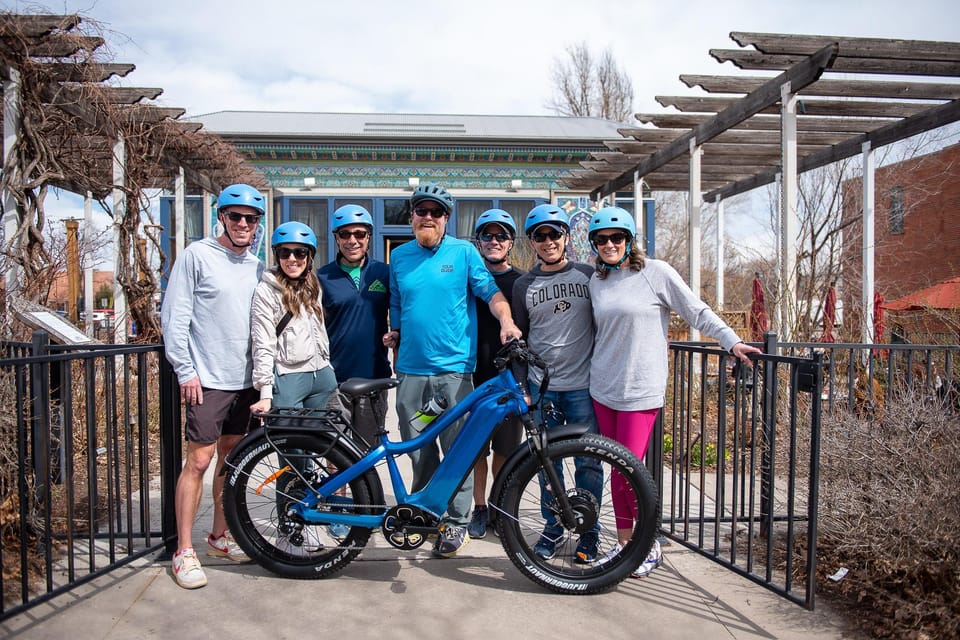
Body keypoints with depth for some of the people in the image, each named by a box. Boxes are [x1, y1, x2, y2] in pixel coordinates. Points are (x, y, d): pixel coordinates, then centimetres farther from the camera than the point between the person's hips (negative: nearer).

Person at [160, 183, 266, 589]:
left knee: (231, 457, 13)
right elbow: (174, 317, -8)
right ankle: (184, 551, 7)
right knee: (199, 461, -4)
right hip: (208, 380, -6)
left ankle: (219, 536, 26)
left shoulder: (257, 266, 12)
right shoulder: (197, 255, -5)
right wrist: (185, 371, -12)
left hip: (245, 380, 6)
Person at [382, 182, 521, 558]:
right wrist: (395, 333, 6)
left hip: (453, 368, -3)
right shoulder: (400, 256, 13)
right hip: (410, 369, 3)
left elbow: (491, 292, -4)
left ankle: (457, 522, 16)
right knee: (418, 449, 11)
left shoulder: (464, 252, 2)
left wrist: (506, 322, -21)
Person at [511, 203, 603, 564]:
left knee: (588, 463, 4)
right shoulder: (524, 285, 8)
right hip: (542, 387, 2)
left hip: (583, 385, -1)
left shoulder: (589, 276, 3)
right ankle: (553, 529, 25)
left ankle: (589, 534, 19)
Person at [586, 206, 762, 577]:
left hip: (641, 390, -5)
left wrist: (732, 341, -9)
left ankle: (649, 545, 13)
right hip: (603, 389, 5)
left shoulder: (656, 272, -4)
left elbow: (697, 312, -3)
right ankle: (624, 542, 23)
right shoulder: (596, 281, 11)